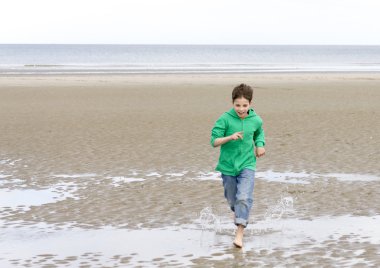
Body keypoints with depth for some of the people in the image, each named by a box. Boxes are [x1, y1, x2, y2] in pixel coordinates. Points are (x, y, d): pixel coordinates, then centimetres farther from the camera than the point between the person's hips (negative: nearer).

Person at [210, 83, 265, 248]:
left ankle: (239, 233, -19)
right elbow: (214, 141, -15)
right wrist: (230, 137, -30)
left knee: (244, 197, -19)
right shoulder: (225, 119, -13)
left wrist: (260, 145, 2)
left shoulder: (256, 120, -4)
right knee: (232, 200, 16)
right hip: (228, 166, 0)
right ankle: (241, 215, 49)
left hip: (247, 165, 0)